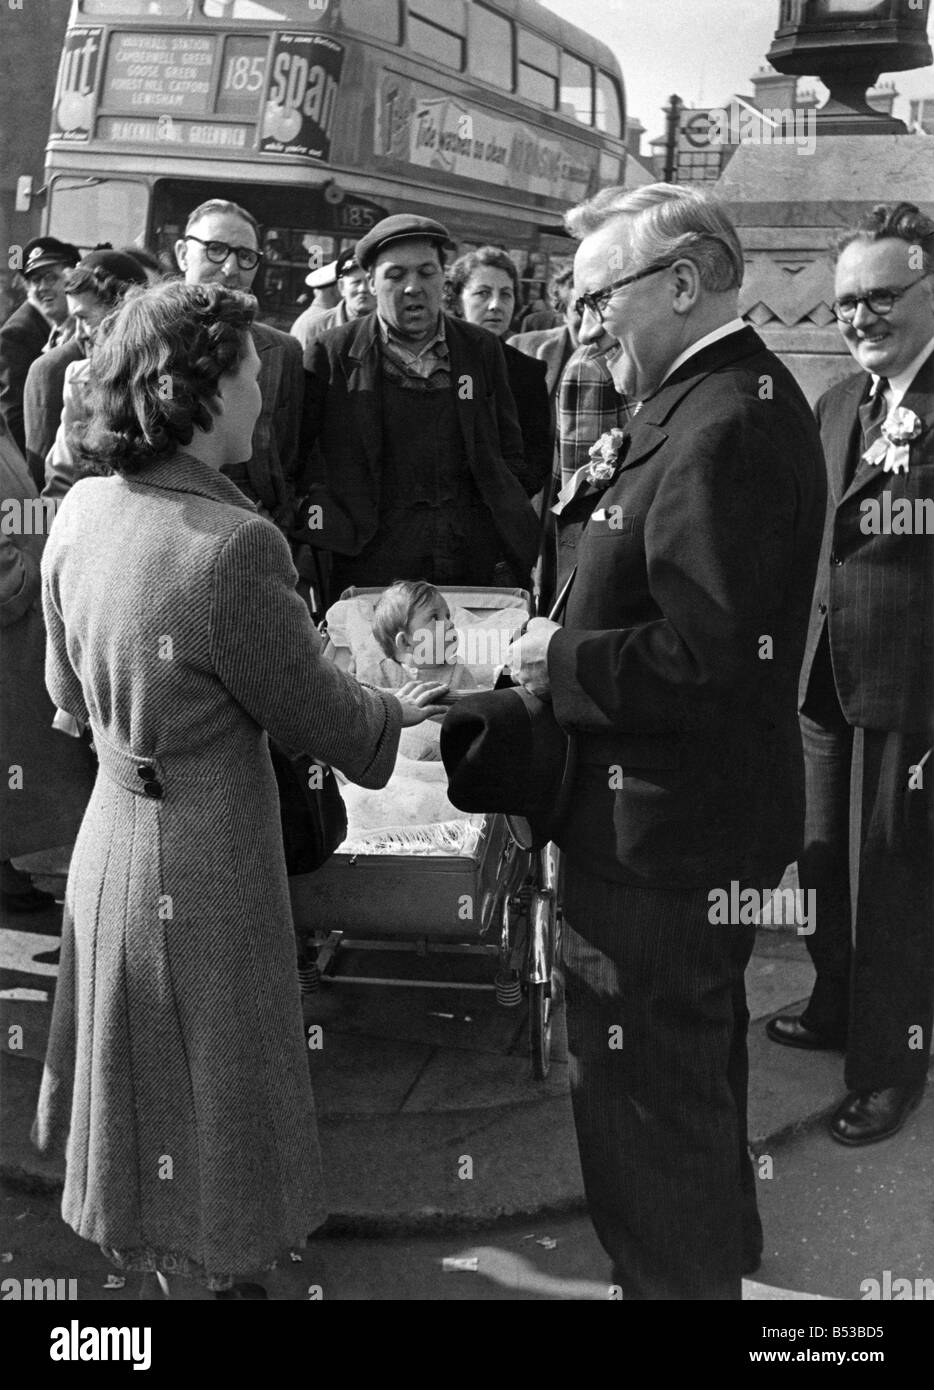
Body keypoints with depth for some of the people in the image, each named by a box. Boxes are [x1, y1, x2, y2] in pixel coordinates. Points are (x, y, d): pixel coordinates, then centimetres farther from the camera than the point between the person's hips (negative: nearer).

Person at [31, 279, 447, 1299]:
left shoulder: (81, 511, -5)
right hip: (204, 865, -8)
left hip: (112, 830, 8)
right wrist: (397, 712, 5)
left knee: (142, 1080, 27)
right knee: (206, 1087, 14)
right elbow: (322, 719, -15)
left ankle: (149, 1250, 49)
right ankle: (203, 1271, 34)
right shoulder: (233, 545, -27)